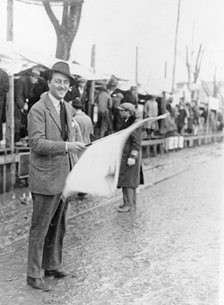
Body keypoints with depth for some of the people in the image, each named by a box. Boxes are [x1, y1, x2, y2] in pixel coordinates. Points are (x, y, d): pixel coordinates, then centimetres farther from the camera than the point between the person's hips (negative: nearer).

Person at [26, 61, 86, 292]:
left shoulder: (68, 108, 12)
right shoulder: (38, 110, -13)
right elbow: (37, 143, -21)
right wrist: (66, 146, -29)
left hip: (64, 177, 8)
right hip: (45, 179, -8)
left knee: (58, 226, 17)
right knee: (40, 228, 2)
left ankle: (52, 265, 32)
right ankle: (34, 274, 15)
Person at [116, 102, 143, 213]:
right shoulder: (126, 122, 12)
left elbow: (136, 142, -20)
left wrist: (132, 157, -24)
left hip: (130, 155, -9)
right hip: (124, 154, 9)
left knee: (127, 180, -6)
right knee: (130, 179, 14)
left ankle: (128, 204, 0)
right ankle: (132, 202, 22)